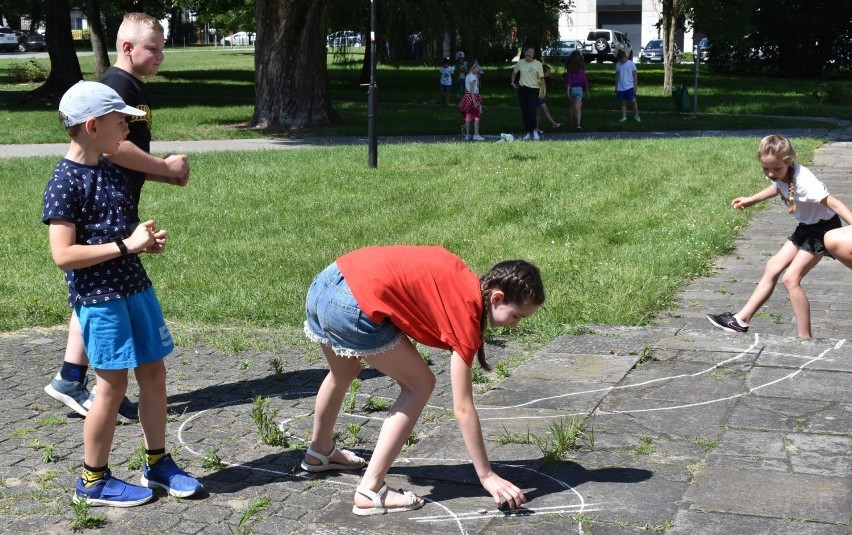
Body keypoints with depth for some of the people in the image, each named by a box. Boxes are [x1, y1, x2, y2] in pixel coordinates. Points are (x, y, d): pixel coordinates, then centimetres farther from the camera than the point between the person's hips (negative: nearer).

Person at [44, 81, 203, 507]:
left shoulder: (112, 172, 10)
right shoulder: (64, 183, -15)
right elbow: (63, 255, -20)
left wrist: (146, 239, 2)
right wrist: (126, 245, -21)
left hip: (134, 285, 8)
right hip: (98, 295, -8)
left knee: (153, 372, 11)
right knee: (113, 383, -1)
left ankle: (157, 463, 26)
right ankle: (93, 481, 15)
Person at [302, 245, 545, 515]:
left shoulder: (464, 279, 13)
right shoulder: (465, 313, -8)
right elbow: (463, 408, -7)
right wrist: (487, 475, -2)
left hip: (325, 283, 9)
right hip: (353, 306, -9)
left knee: (344, 373, 35)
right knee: (420, 384, 5)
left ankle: (320, 452, 60)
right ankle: (370, 491, 2)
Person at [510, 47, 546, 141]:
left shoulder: (538, 64, -5)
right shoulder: (520, 63, 5)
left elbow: (542, 78, -4)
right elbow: (514, 72, 24)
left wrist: (542, 91, -11)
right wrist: (512, 82, 15)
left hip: (534, 90, -4)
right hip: (522, 89, 4)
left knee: (531, 111, -15)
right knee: (524, 112, 4)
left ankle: (534, 130, 4)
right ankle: (527, 133, 13)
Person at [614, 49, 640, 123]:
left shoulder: (631, 64, -3)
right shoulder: (618, 65, 7)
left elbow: (635, 76, -2)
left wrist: (635, 86, -8)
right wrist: (616, 87, 11)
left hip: (630, 87, -3)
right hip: (621, 88, 3)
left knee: (634, 101, -9)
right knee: (623, 103, 7)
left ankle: (636, 115, 4)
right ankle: (624, 117, 11)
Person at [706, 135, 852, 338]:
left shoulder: (804, 182, -33)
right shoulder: (780, 175, -9)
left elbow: (834, 203, -38)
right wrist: (751, 200, 24)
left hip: (823, 229, -9)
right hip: (806, 227, 9)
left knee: (790, 278, -13)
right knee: (772, 267, 10)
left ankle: (805, 339, -5)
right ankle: (741, 320, 18)